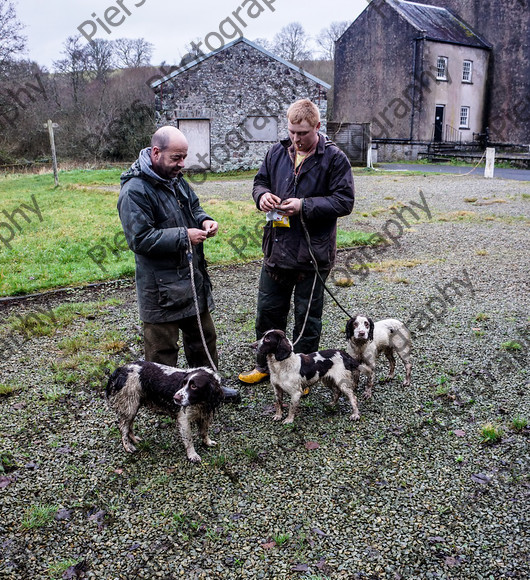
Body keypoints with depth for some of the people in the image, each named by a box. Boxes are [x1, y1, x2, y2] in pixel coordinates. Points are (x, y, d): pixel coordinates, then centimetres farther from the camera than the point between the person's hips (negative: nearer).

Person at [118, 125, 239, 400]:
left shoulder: (175, 179, 8)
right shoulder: (135, 190, -20)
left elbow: (194, 207, 23)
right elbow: (140, 238, -24)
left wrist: (204, 221, 0)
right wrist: (183, 236, -24)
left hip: (193, 275, 9)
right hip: (161, 285, -9)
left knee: (204, 334, 20)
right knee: (162, 347, 5)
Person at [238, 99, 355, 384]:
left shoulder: (334, 158, -9)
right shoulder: (277, 152, 5)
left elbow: (344, 201, -12)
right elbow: (260, 181, 17)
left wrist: (304, 206, -21)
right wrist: (263, 194, -7)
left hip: (313, 251, -4)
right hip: (276, 248, 5)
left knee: (307, 315, 10)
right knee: (268, 309, 15)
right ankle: (266, 364, 34)